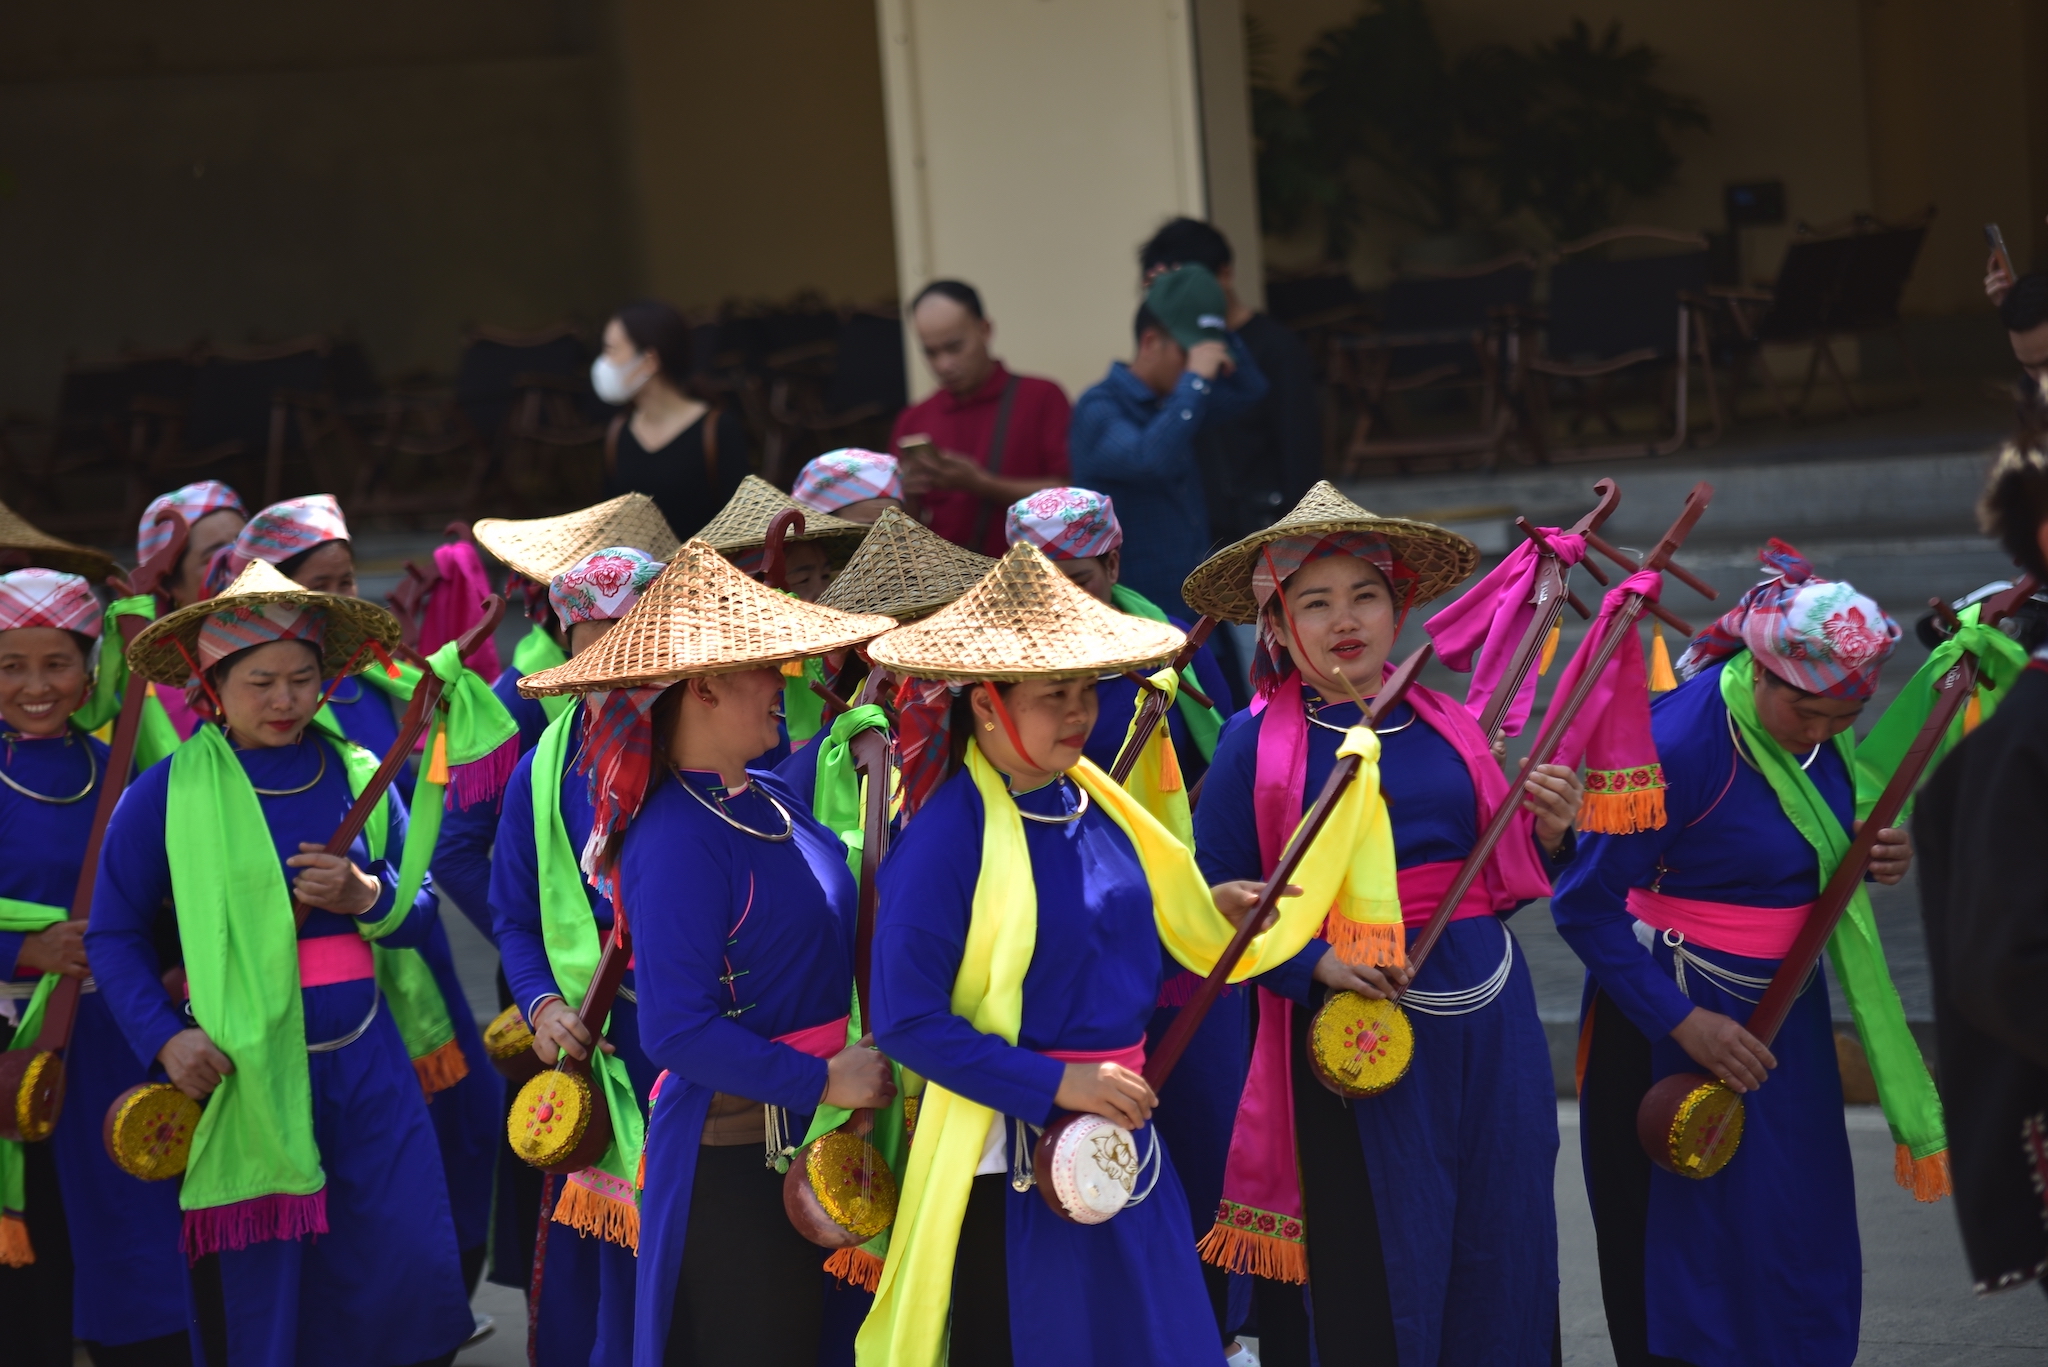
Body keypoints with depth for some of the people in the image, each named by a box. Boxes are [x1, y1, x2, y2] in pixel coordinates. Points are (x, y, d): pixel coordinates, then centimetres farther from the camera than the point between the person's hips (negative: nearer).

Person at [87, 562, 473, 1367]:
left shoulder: (359, 778, 7)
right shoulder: (166, 796, -3)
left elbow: (420, 916, 12)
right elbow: (115, 936, 1)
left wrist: (367, 897, -9)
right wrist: (164, 1035, -13)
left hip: (365, 1065, 3)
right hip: (242, 1074, -3)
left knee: (410, 1283, 1)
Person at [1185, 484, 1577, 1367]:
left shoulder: (1448, 726, 9)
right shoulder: (1255, 746, -3)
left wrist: (1550, 833, -2)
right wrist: (1316, 964, -17)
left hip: (1488, 1025, 4)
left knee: (1501, 1259, 7)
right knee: (1372, 1284, 0)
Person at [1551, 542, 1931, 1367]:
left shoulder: (1825, 730, -2)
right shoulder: (1680, 742, -24)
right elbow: (1584, 905, -19)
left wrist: (1879, 862, -7)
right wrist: (1683, 1022, -22)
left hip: (1784, 1008, 7)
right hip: (1678, 1010, -7)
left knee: (1803, 1241, 10)